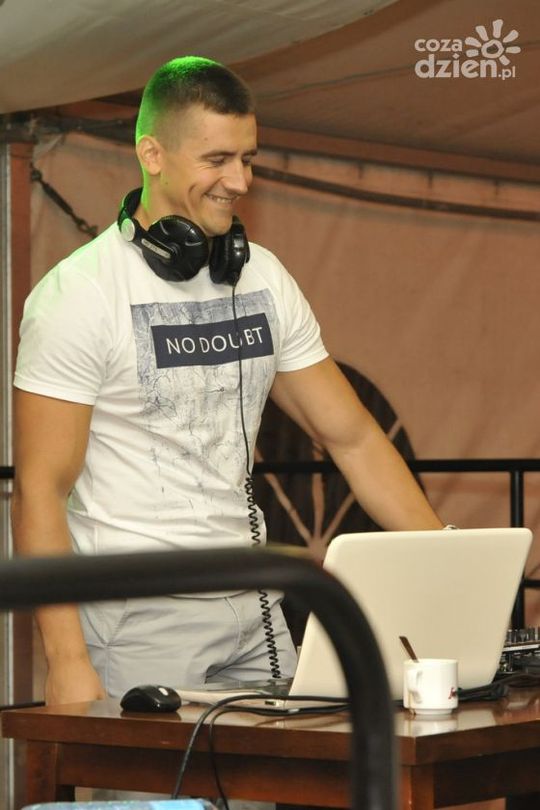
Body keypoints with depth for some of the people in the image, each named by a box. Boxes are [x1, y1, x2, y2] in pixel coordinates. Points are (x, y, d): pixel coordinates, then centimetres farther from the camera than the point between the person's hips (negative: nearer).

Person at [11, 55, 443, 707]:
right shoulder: (79, 293, -11)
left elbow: (351, 436, 11)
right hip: (134, 617, -6)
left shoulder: (264, 280, 8)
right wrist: (67, 660, -20)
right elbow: (39, 490, -13)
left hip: (252, 608, 6)